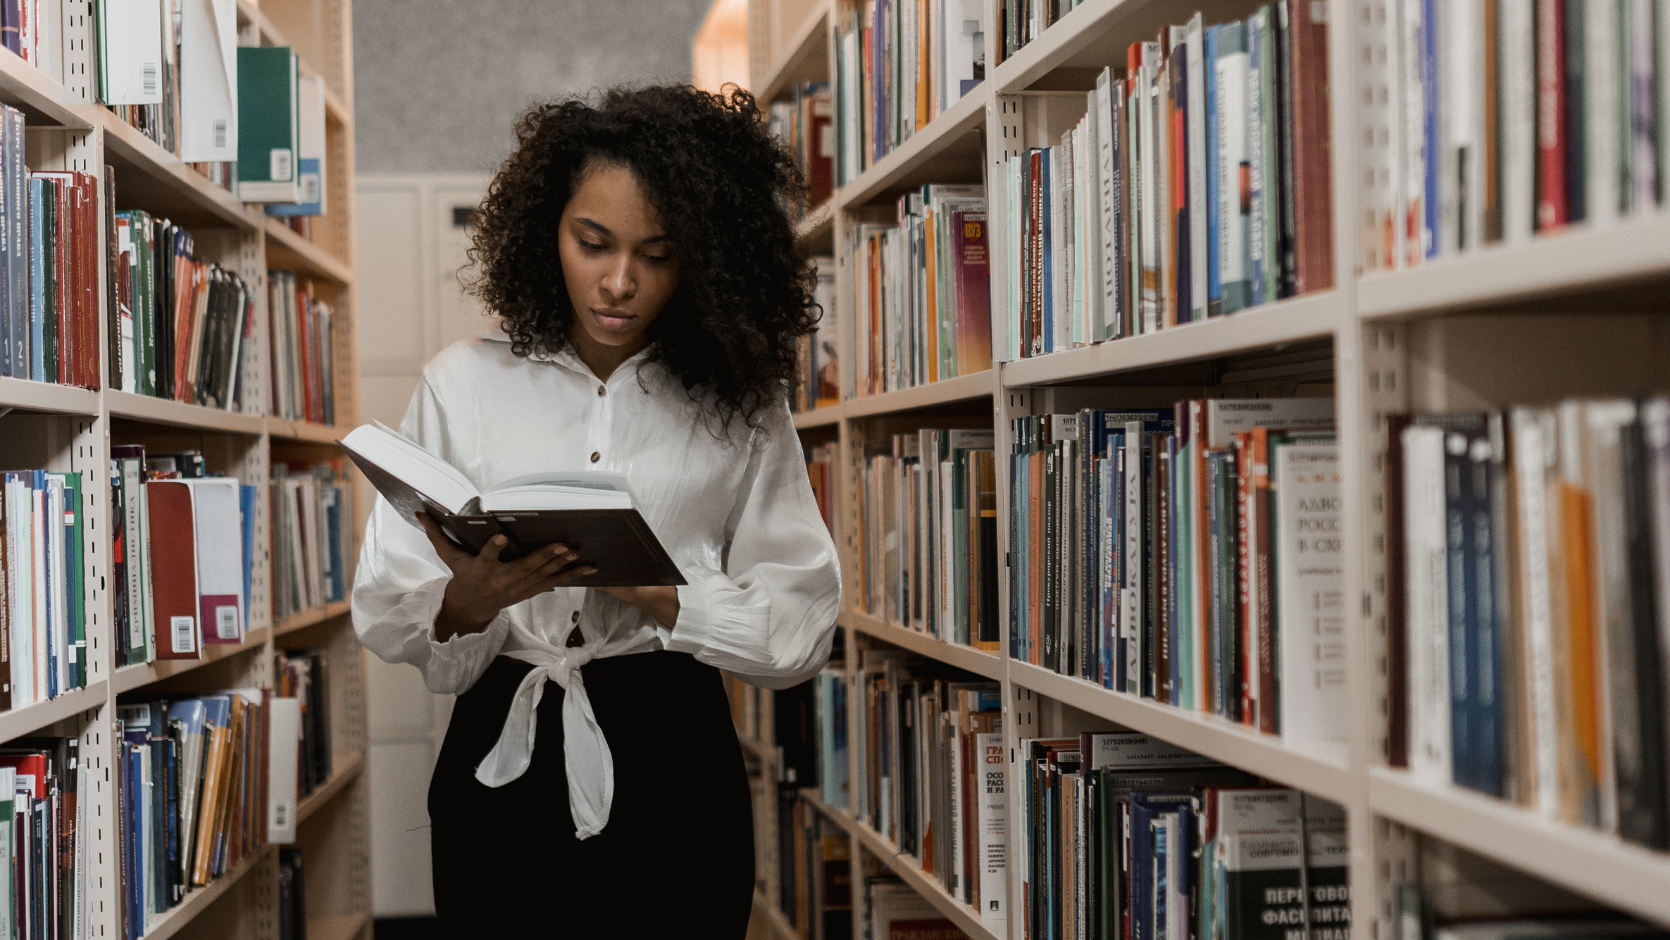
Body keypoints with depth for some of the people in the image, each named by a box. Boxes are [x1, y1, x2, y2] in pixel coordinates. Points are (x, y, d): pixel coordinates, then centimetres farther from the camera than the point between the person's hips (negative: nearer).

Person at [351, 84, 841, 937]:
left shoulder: (741, 406, 2)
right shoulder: (463, 384, 3)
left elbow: (800, 627, -4)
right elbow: (383, 613, -1)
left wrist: (657, 594, -19)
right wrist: (470, 601, -22)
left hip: (671, 767, 0)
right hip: (502, 761, 1)